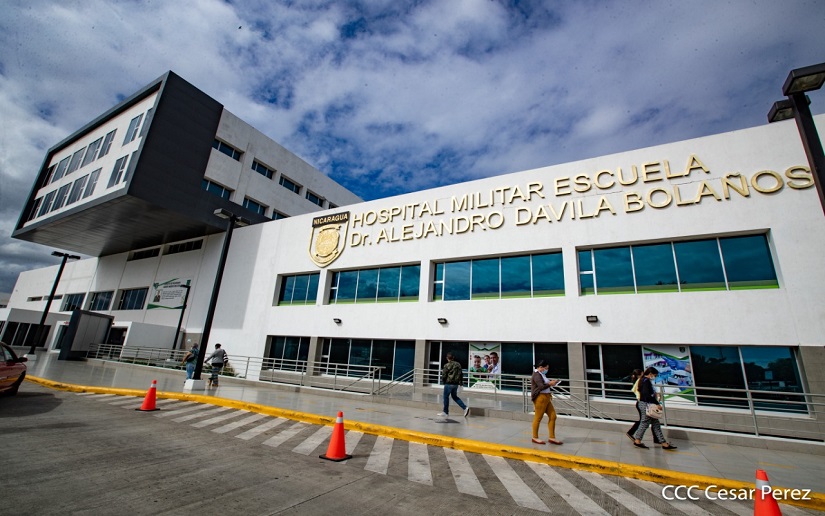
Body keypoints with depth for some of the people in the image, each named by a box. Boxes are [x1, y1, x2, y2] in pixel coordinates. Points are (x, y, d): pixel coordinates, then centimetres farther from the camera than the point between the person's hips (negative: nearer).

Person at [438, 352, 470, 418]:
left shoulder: (447, 365, -11)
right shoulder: (458, 364, 6)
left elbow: (444, 375, -9)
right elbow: (461, 374, 9)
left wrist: (443, 381, 9)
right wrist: (460, 382, 16)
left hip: (449, 383, -6)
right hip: (456, 383, 6)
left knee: (446, 397, 8)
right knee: (455, 397, 19)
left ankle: (445, 412, 14)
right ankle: (465, 408, 6)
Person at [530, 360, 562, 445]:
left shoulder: (541, 374, 17)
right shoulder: (536, 375, -14)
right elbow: (541, 386, -21)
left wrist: (551, 383, 11)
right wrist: (550, 383, -10)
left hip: (546, 398, 10)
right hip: (540, 398, -10)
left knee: (552, 416, 7)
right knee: (538, 418, -1)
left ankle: (552, 438, 15)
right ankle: (535, 437, 11)